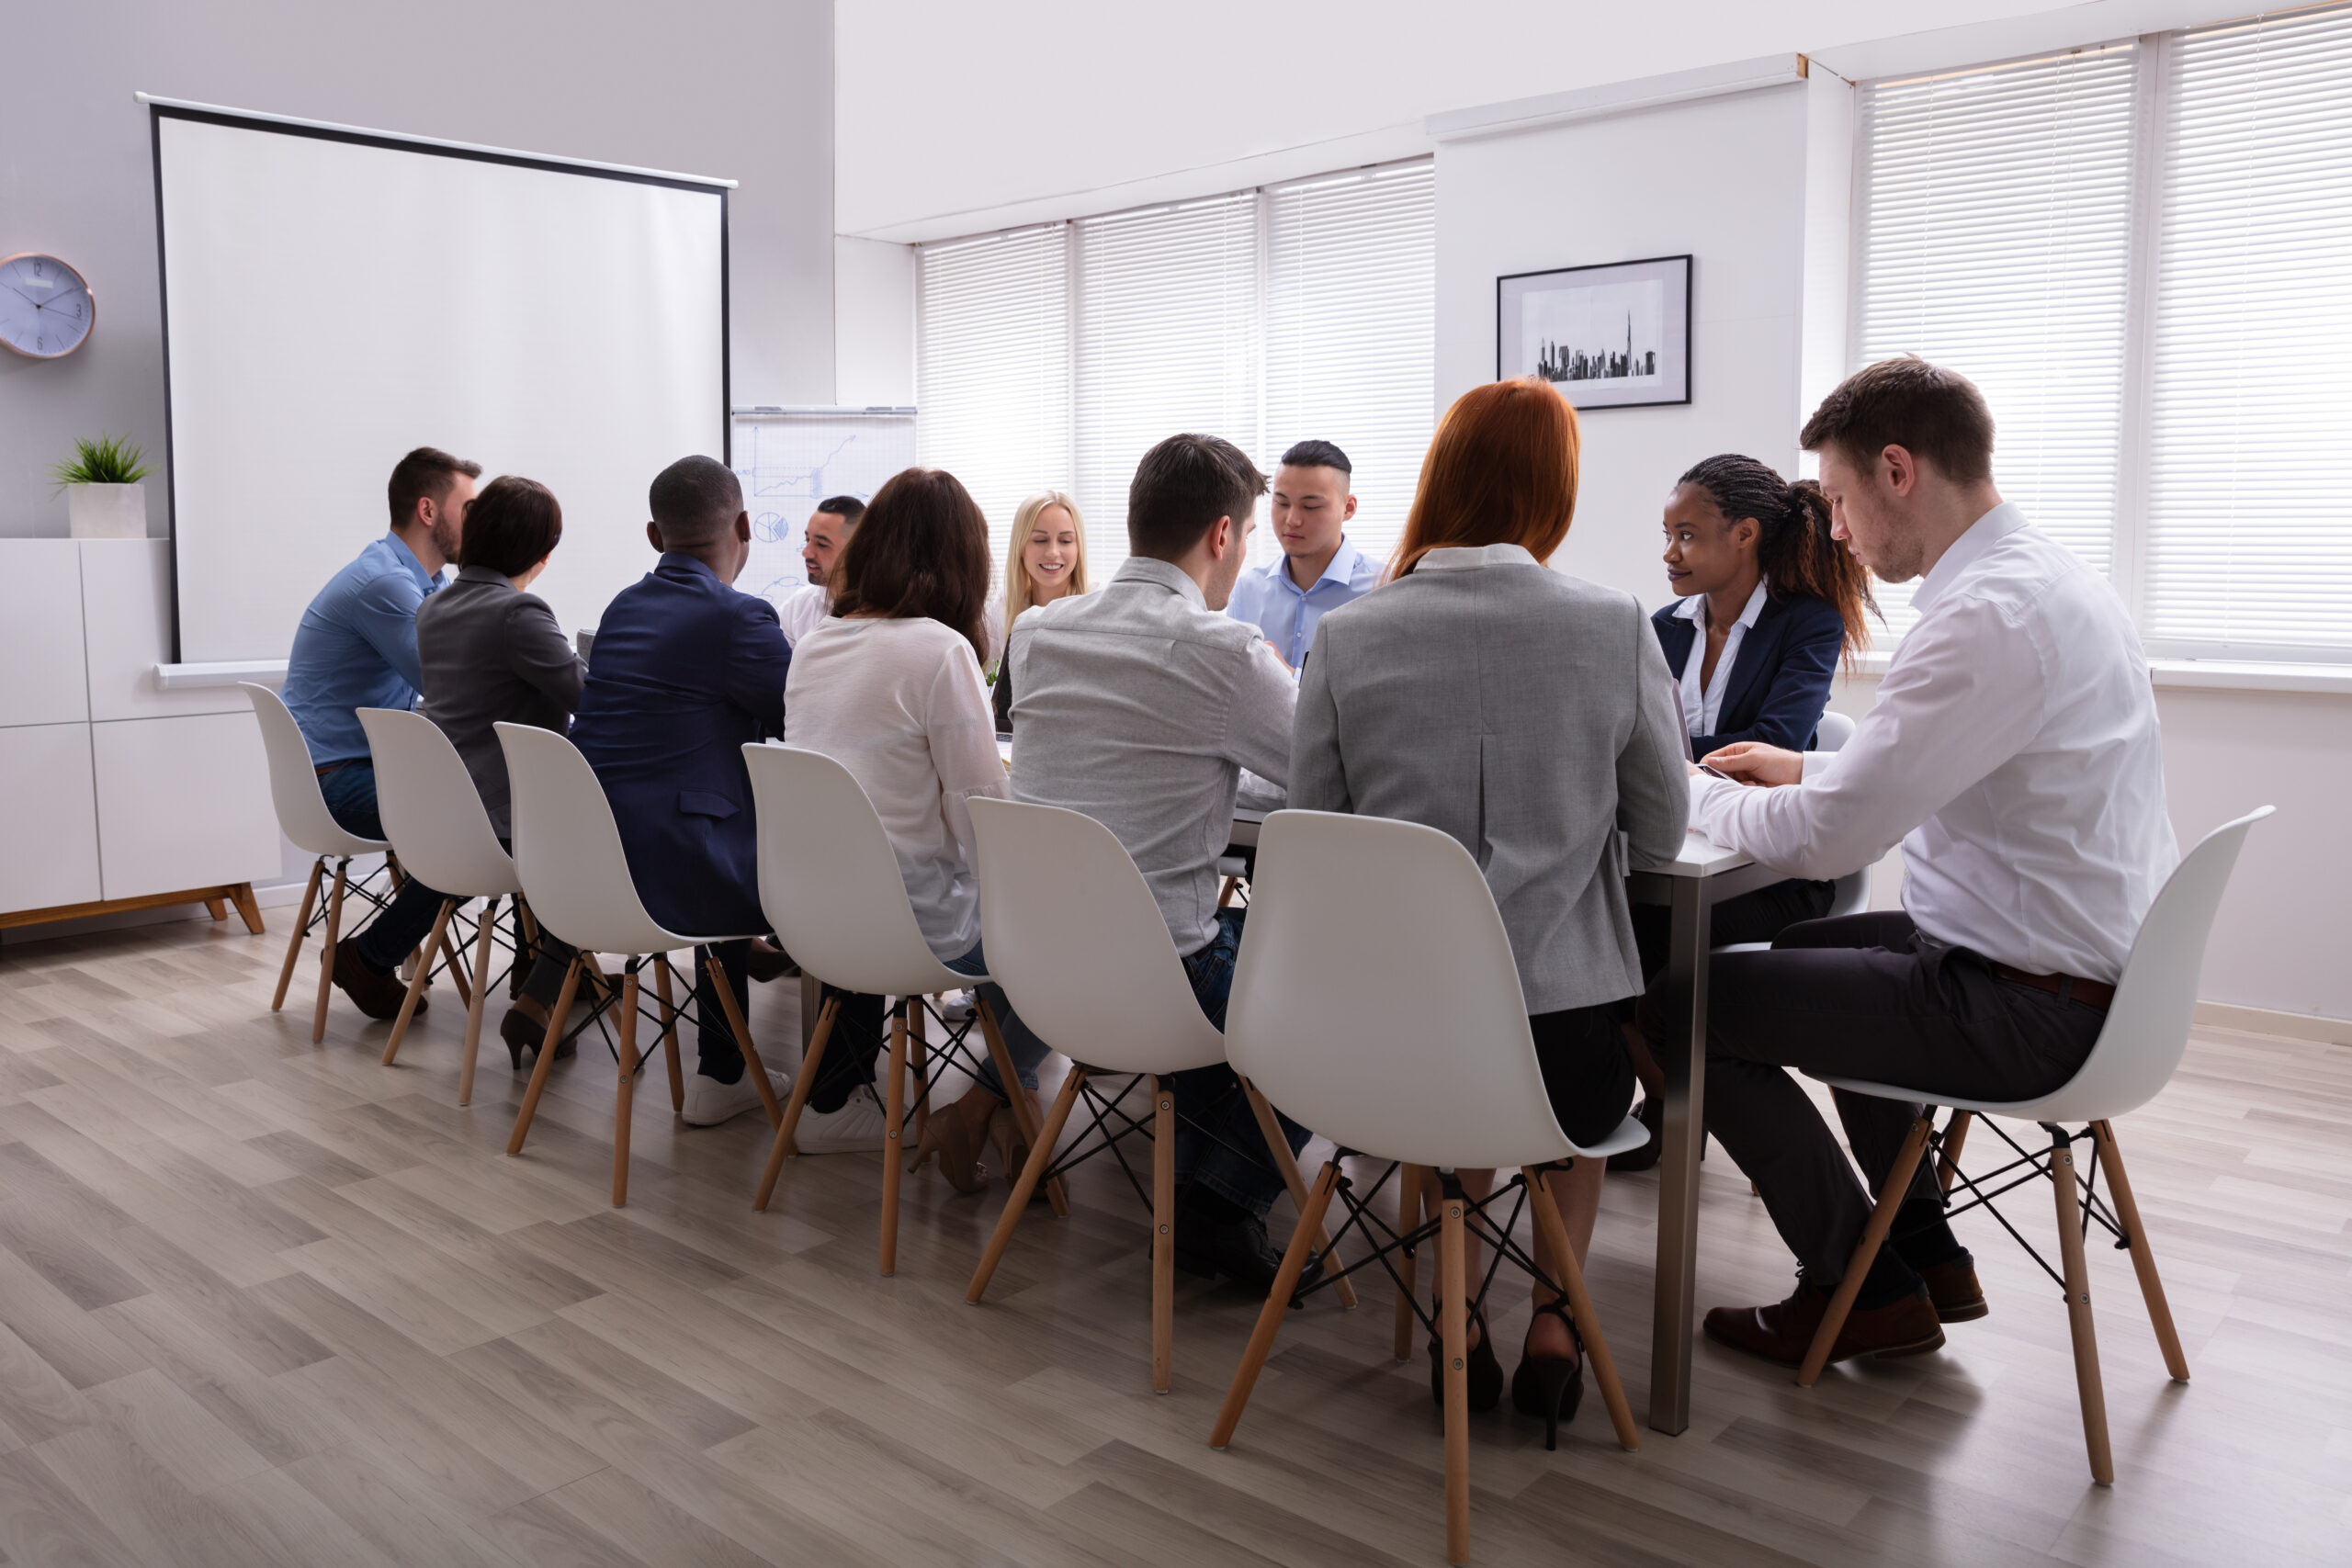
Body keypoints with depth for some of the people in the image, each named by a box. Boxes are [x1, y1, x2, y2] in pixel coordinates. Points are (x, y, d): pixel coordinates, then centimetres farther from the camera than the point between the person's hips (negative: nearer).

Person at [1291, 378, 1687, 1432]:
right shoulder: (1614, 628, -7)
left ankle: (1459, 1321, 32)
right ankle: (1552, 1320, 31)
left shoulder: (1344, 639, -7)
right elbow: (1662, 833, 3)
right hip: (1568, 1040, 0)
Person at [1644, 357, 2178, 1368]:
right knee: (1809, 948, 31)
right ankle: (1930, 1258, 33)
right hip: (2095, 966, 11)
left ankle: (1867, 1292, 12)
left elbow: (1826, 838, -25)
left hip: (2030, 1009, -11)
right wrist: (1807, 768, 15)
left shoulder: (1990, 616, -25)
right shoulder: (2047, 575, 8)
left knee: (1679, 1001, -5)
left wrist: (1698, 798, -7)